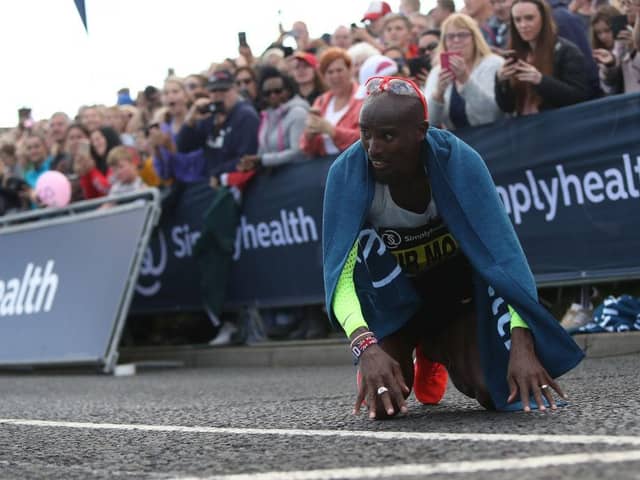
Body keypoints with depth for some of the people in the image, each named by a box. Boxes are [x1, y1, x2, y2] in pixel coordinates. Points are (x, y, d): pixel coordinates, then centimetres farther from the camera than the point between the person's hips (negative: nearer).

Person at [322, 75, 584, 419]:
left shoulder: (458, 161, -27)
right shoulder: (348, 172, -27)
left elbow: (502, 254, -32)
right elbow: (340, 274, -32)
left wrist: (522, 344, -46)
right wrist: (367, 348, -51)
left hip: (455, 288, 1)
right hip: (390, 296, 0)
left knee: (495, 391, -20)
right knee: (383, 402, -24)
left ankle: (435, 350, 15)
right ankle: (411, 348, 13)